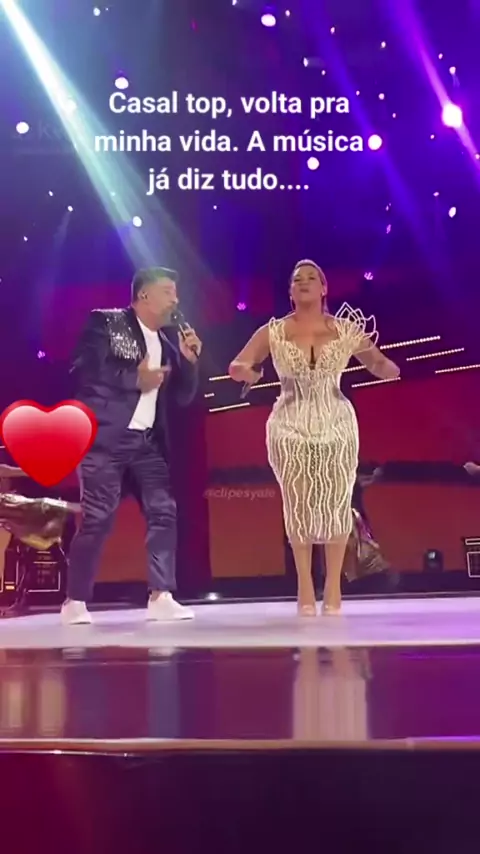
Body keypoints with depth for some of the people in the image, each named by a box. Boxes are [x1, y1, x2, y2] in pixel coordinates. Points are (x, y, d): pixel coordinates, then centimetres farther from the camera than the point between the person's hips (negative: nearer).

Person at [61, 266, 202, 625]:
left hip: (148, 441, 6)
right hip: (106, 438, -6)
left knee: (163, 512, -3)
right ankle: (75, 601, 5)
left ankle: (161, 597, 0)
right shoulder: (105, 323, -2)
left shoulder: (170, 338, 14)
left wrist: (189, 359, -1)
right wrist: (136, 379, -15)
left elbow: (184, 396, 14)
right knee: (97, 518, -5)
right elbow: (85, 372, -13)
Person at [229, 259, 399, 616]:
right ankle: (305, 589, 7)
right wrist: (245, 371, -24)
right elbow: (236, 365, 0)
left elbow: (386, 369, 4)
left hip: (336, 424, 0)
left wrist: (380, 362, -21)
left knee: (337, 503, -2)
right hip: (290, 426, 0)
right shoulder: (273, 332, 2)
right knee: (298, 505, -1)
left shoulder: (346, 329, 2)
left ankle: (333, 588, 9)